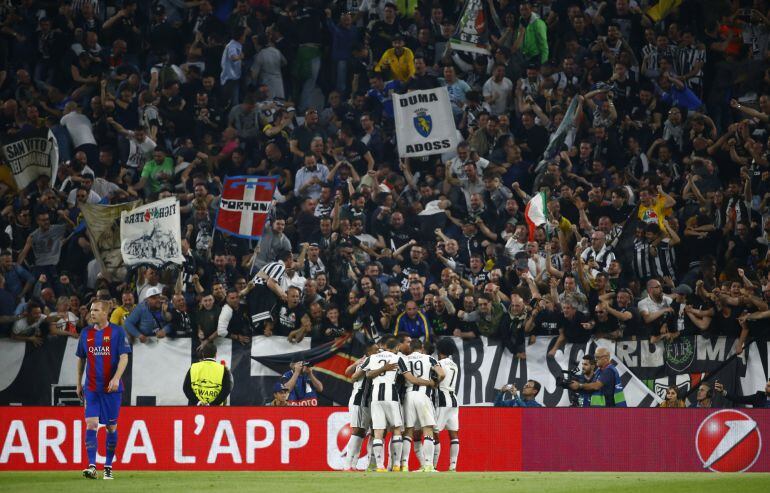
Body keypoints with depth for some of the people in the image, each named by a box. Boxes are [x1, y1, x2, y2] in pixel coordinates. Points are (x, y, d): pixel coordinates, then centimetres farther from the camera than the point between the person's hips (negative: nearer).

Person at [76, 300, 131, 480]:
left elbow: (124, 357, -9)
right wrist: (79, 384, 18)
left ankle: (108, 466, 17)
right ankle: (92, 466, -16)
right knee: (91, 424, -11)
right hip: (91, 388, 2)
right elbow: (81, 359, 18)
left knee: (111, 426, 5)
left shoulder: (117, 331, -4)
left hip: (111, 388, -2)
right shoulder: (86, 333, 8)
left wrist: (116, 378, -22)